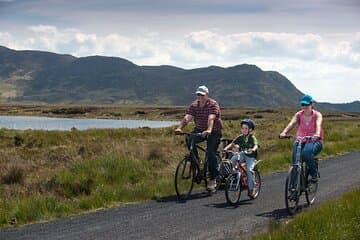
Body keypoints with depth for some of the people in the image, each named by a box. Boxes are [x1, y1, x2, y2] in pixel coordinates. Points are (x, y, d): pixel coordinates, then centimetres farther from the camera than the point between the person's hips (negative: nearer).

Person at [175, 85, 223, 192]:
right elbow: (187, 117, -15)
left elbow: (211, 118, -33)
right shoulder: (194, 105, -2)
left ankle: (213, 179, -5)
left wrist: (209, 130, -50)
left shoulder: (213, 104, -16)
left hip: (214, 132, -4)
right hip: (200, 130, 4)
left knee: (211, 153, -15)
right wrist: (179, 128, -32)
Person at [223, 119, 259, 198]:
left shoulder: (252, 138, -7)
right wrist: (226, 148, -22)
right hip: (242, 154, 4)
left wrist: (253, 149, -47)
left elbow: (256, 145, -24)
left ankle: (251, 189, -15)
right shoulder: (240, 137, 5)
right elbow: (232, 143, -2)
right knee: (233, 159, -27)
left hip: (251, 156, -4)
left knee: (249, 169, -26)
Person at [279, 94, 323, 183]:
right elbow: (291, 123, -15)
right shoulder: (299, 114, 3)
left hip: (314, 141, -2)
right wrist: (284, 132, -36)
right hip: (300, 141, 3)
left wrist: (317, 134, -48)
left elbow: (318, 124, -25)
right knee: (295, 156, -27)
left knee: (306, 152, -35)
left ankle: (314, 174, -17)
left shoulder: (317, 115, -4)